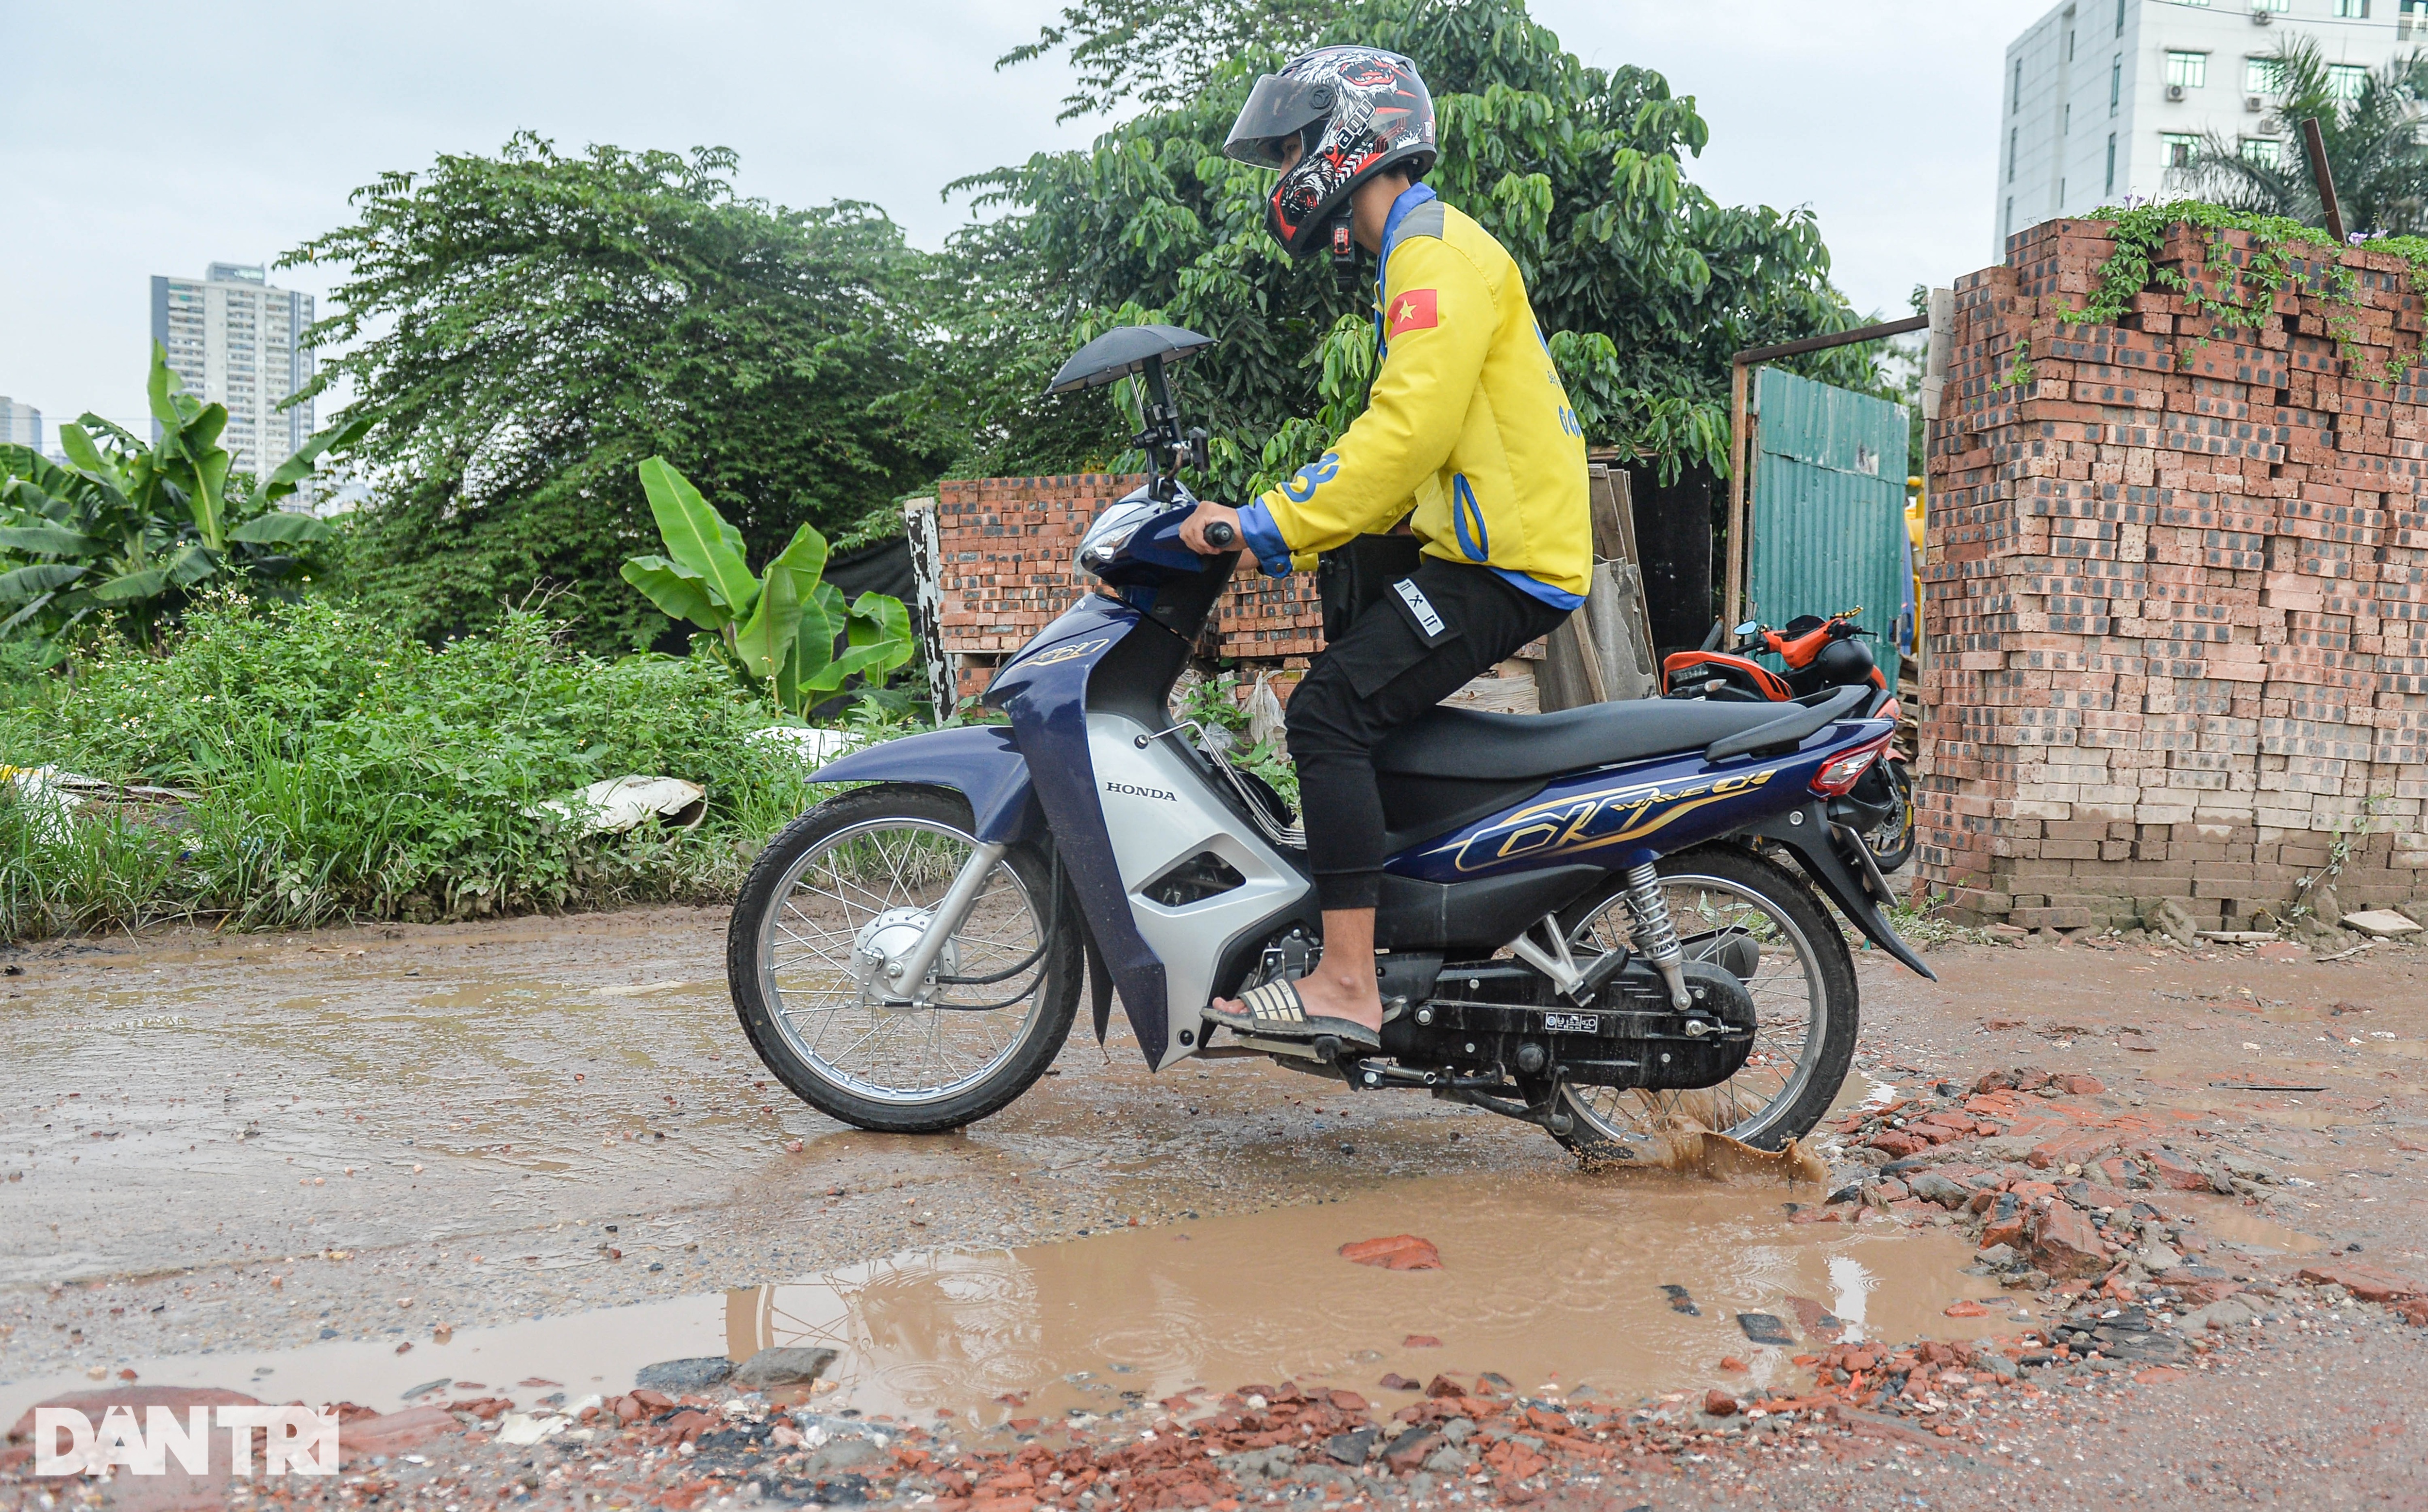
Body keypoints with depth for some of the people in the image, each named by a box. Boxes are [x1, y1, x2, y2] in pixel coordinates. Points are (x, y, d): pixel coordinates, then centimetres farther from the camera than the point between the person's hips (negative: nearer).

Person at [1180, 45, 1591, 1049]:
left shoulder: (1437, 249, -12)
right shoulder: (1414, 254, 22)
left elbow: (1410, 431, -25)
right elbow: (1399, 434, 23)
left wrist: (1269, 525, -24)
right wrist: (1286, 529, 13)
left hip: (1502, 562, -11)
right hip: (1476, 549, 11)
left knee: (1331, 709, -22)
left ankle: (1348, 985, -23)